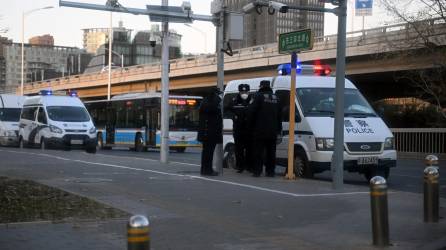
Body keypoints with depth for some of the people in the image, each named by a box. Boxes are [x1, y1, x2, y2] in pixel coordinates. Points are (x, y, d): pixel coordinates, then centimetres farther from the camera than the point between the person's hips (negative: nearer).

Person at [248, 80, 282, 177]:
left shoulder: (258, 96, -6)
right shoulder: (275, 97, 13)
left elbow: (252, 111, -10)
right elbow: (279, 115, 14)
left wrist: (251, 124, 4)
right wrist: (278, 128, 18)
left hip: (260, 130, -5)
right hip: (273, 131, 5)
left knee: (258, 151, -1)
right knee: (271, 152, 9)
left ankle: (257, 171, -2)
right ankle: (270, 171, 9)